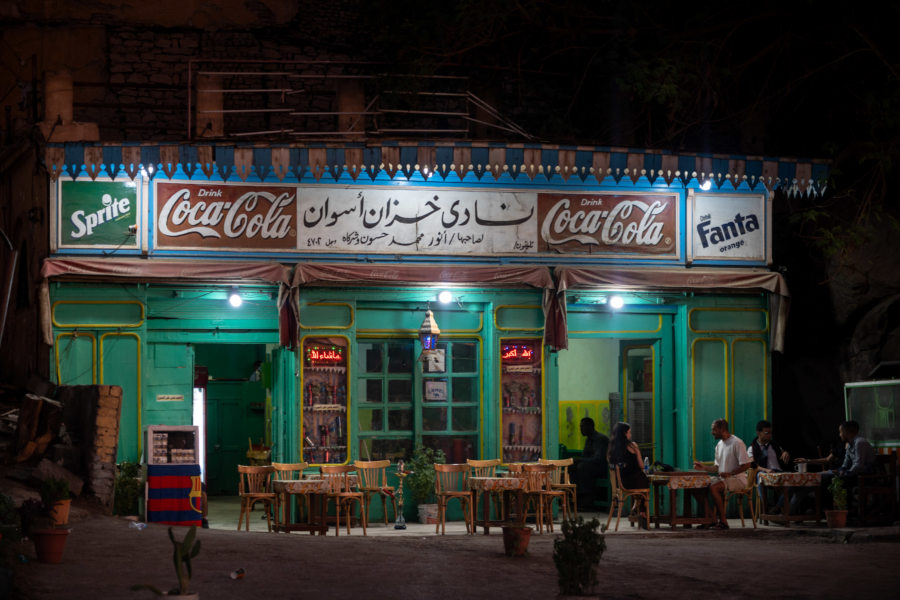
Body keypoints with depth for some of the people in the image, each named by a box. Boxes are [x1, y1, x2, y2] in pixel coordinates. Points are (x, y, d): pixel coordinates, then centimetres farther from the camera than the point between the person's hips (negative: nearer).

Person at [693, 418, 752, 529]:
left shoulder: (737, 443, -13)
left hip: (737, 479, -9)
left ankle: (723, 521, -28)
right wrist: (704, 467, 4)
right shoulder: (719, 445, 15)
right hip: (723, 478, 9)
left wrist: (729, 474, -23)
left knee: (713, 487, -32)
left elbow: (747, 464, -18)